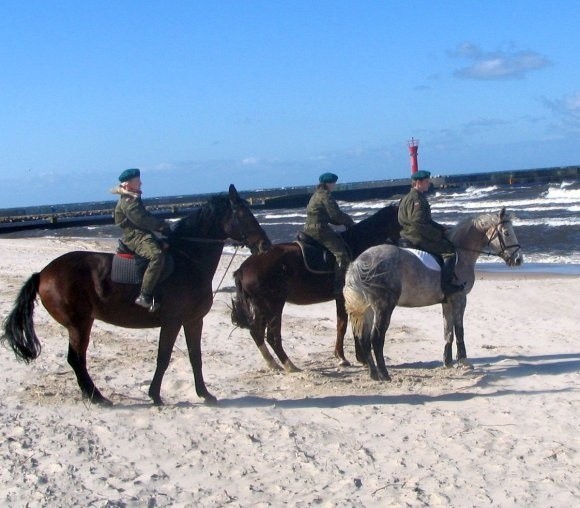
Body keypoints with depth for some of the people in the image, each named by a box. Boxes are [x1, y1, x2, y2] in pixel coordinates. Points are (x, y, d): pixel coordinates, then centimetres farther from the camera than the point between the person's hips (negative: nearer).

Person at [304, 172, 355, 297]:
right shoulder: (325, 196, -10)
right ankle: (338, 286, -27)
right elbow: (336, 215, -16)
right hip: (319, 231, -11)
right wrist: (349, 221, 0)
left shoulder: (317, 195, 21)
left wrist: (344, 220, 14)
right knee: (341, 253, -17)